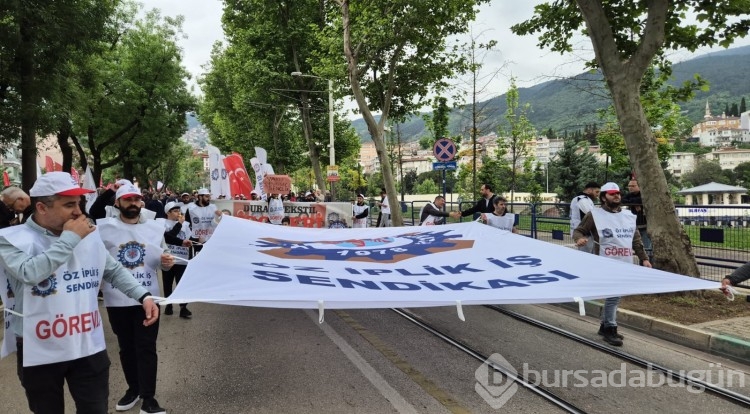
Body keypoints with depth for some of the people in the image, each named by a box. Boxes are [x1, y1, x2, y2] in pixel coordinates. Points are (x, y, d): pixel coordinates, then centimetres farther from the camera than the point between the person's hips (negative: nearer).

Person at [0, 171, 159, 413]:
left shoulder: (89, 236, 2)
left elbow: (114, 271, 12)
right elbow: (30, 273, -28)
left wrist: (144, 296, -1)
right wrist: (69, 238, -21)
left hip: (89, 348, 3)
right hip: (40, 353, -2)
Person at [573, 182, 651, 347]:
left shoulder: (629, 216, 16)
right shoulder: (595, 215, -3)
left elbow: (636, 240, 20)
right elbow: (578, 231, -2)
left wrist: (644, 258, 14)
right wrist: (580, 238, -25)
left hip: (625, 264, 6)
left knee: (613, 296, 12)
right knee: (613, 296, -12)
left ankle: (605, 326, 25)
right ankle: (610, 330, -1)